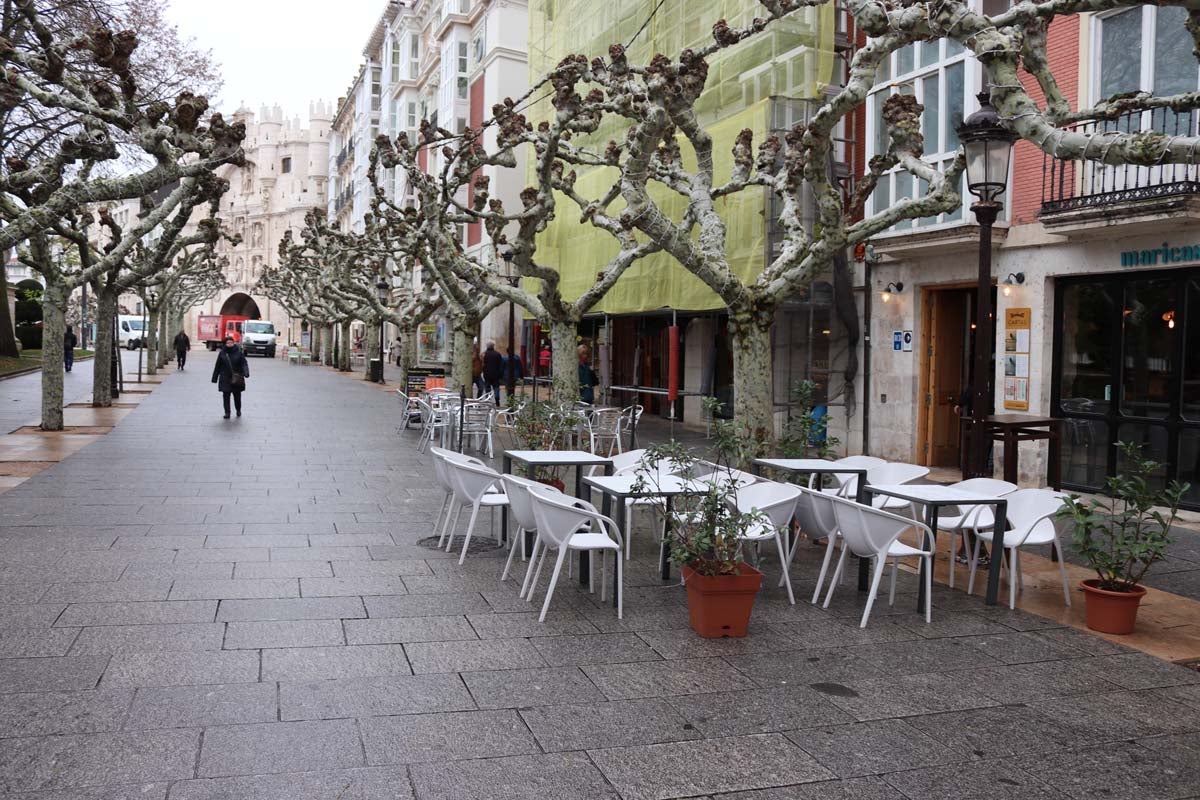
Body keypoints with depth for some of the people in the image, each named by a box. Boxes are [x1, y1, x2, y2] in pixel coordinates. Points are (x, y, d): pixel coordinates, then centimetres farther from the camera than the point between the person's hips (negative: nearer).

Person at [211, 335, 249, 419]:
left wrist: (246, 372, -24)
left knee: (237, 395, 10)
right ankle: (227, 412, 7)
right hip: (225, 379, 1)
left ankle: (238, 410, 31)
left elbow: (244, 363, -7)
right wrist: (215, 378, 6)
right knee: (226, 396, -1)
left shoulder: (238, 352, -3)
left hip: (237, 379, -1)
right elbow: (217, 366, 5)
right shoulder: (222, 353, 1)